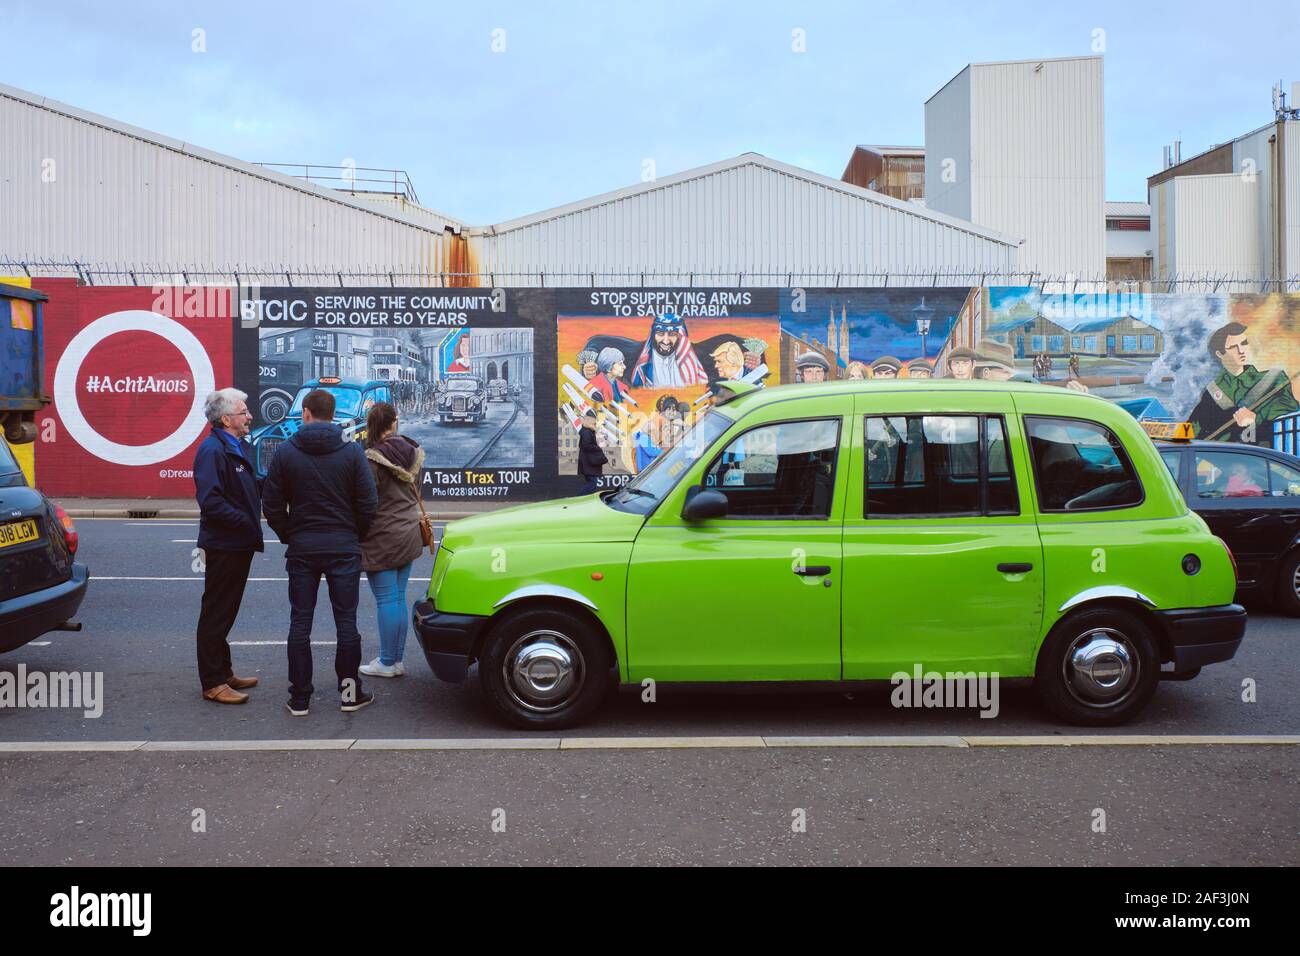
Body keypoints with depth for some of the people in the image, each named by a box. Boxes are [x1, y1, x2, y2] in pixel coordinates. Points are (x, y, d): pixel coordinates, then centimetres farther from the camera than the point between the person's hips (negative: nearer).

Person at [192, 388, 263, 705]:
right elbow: (211, 502, -25)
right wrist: (246, 523, -21)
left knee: (224, 613, 18)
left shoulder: (235, 448, 15)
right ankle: (213, 683, 7)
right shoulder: (212, 451, -17)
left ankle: (224, 672, 29)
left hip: (238, 546, 10)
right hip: (223, 546, -10)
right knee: (216, 614, -1)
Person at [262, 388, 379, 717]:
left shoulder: (286, 452, -1)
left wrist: (289, 536, 13)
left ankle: (299, 698, 10)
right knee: (346, 621, 7)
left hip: (301, 550, 1)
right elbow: (367, 504, -4)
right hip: (343, 548, 0)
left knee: (300, 623, 7)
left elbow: (272, 505, 0)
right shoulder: (352, 452, -3)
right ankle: (350, 692, 12)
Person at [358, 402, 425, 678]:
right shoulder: (410, 452, 5)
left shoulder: (373, 459, -18)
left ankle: (387, 663, 8)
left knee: (386, 601, 0)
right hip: (409, 536, 7)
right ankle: (398, 659, 20)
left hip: (382, 540, -7)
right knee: (399, 598, 13)